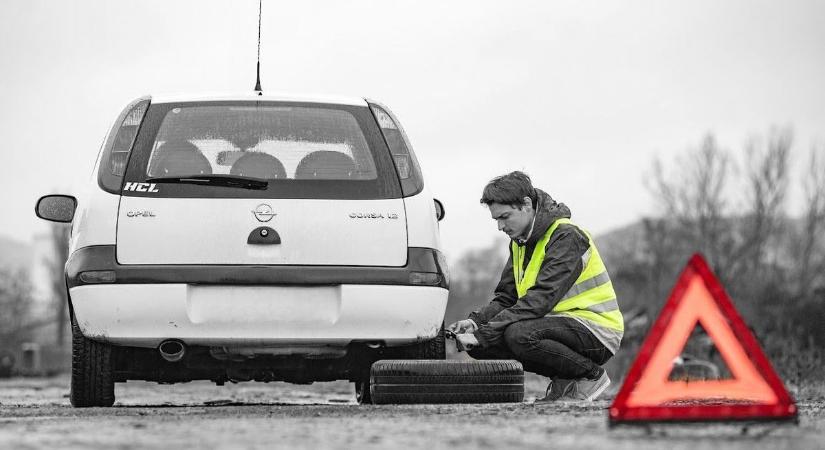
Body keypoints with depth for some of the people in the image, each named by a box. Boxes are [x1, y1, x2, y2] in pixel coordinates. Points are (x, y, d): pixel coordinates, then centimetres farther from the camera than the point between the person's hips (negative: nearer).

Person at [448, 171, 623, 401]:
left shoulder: (567, 237, -18)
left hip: (596, 328, -9)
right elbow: (505, 298, 8)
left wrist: (483, 334, -30)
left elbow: (540, 300, -27)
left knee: (520, 335, -34)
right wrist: (476, 322, -14)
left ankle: (591, 375, -11)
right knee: (480, 345, -9)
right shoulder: (520, 242, 10)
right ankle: (564, 380, 3)